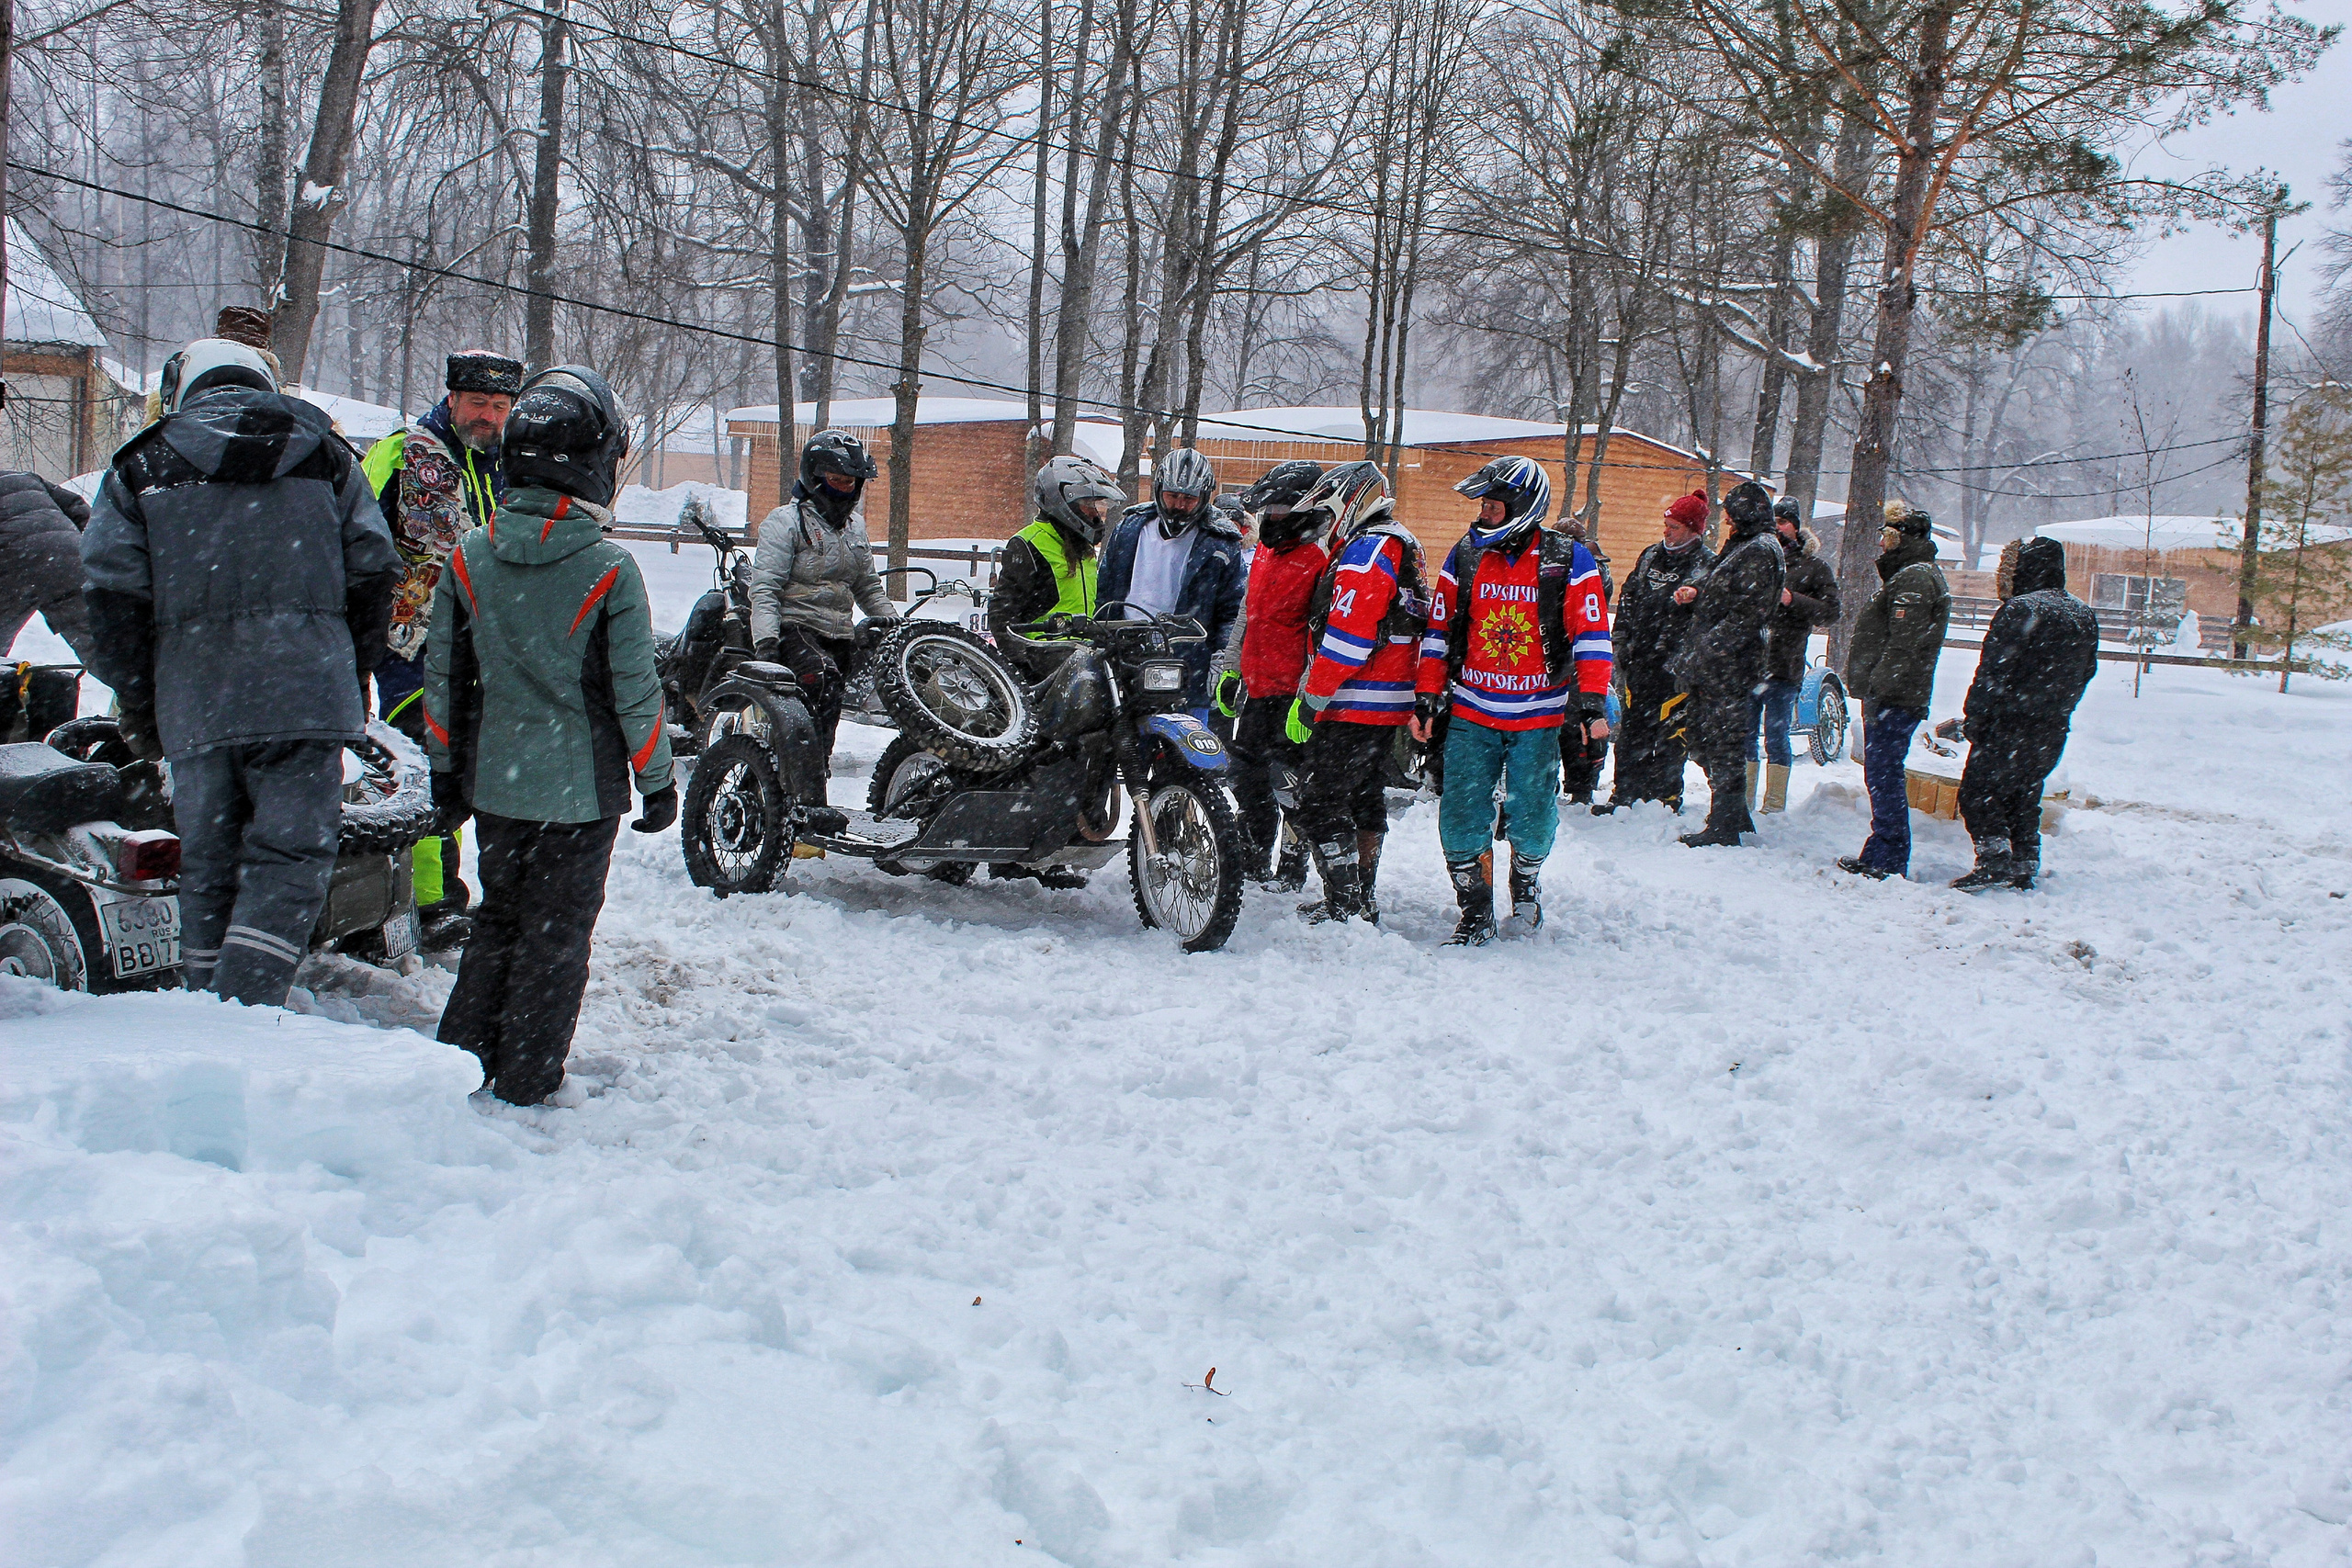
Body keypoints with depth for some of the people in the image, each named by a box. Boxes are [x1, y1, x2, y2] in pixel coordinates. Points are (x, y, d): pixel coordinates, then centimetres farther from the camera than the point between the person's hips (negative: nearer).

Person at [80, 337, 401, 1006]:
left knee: (207, 866, 12)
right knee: (289, 857, -2)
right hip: (305, 695, -1)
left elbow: (111, 591, 3)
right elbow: (373, 573, 9)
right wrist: (355, 675, 18)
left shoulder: (139, 467, 11)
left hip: (194, 702, 1)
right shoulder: (325, 454, 14)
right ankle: (244, 1012, -14)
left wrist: (137, 702, 10)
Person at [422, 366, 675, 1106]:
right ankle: (525, 1085, 14)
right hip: (581, 787, -4)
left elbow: (443, 676, 4)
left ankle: (457, 1059, 24)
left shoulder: (468, 557, -2)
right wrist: (658, 781, 1)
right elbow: (635, 690, -10)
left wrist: (446, 768, 15)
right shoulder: (608, 570, -15)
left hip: (494, 781, 4)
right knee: (556, 934, 8)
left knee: (500, 918, 21)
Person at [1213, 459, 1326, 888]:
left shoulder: (1320, 561, -13)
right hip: (1255, 687, 9)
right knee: (1246, 778, 15)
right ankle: (1256, 860, 31)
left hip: (1291, 692, -9)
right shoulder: (1266, 551, 14)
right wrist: (1230, 670, 23)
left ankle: (1292, 870, 8)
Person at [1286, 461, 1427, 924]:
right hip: (1388, 706, 11)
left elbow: (1346, 638, -23)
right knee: (1363, 799, 18)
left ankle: (1344, 909, -7)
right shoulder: (1401, 546, 18)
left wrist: (1310, 699, -19)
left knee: (1320, 803, -8)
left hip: (1352, 707, -11)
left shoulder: (1366, 551, -16)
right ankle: (1365, 901, 27)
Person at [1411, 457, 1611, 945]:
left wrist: (1592, 701, -10)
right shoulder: (1464, 556, 5)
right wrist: (1426, 698, 6)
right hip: (1470, 713, 2)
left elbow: (1591, 635, -2)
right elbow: (1438, 631, 10)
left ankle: (1526, 886, 32)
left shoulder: (1569, 561, -2)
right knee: (1461, 819, -3)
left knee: (1531, 822, 2)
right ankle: (1476, 913, 12)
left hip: (1539, 718, -2)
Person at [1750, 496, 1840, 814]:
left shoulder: (1814, 566, 4)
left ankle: (1774, 807, 7)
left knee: (1776, 737, -1)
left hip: (1784, 666, -3)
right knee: (1745, 734, 7)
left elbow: (1830, 612, -2)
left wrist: (1793, 600, -13)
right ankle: (1743, 803, 16)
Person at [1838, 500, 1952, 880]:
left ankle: (1887, 859, -7)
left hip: (1893, 697, -11)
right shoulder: (1910, 574, 22)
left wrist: (1878, 690, -23)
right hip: (1890, 695, 11)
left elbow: (1902, 645, -22)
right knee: (1882, 774, 14)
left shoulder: (1915, 579, -13)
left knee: (1883, 775, -9)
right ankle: (1883, 854, 20)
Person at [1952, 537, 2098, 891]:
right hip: (2053, 730, 8)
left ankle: (1994, 861, -11)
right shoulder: (2084, 615, 11)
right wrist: (2056, 708, 20)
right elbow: (2086, 671, 17)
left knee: (1978, 793, -2)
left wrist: (1973, 717, -12)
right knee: (2024, 797, 16)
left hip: (2009, 725, -8)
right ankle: (2025, 867, 16)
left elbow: (1994, 670, -18)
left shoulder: (2020, 609, -15)